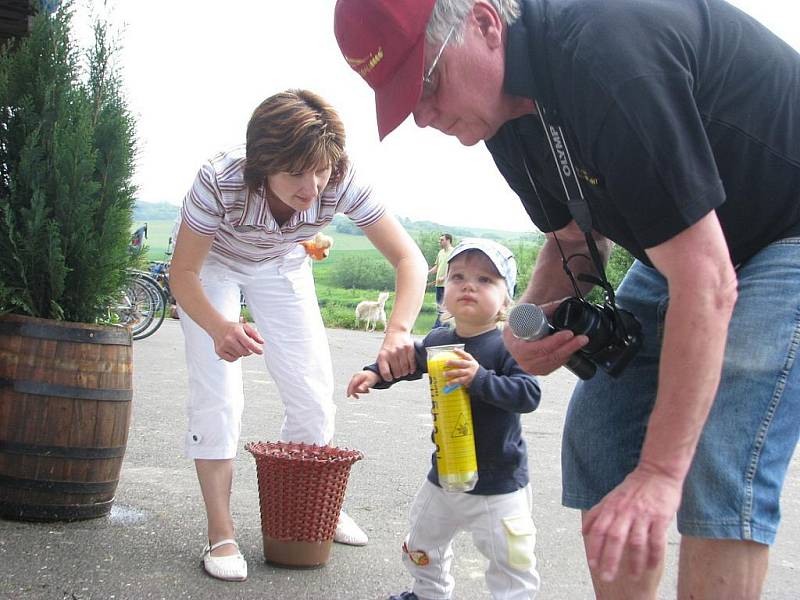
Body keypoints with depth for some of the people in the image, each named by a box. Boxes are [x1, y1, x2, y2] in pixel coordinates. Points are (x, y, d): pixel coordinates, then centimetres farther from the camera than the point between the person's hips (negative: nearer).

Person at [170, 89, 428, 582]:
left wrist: (399, 331, -53)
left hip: (281, 265, 3)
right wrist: (218, 327, -50)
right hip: (212, 264, -2)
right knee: (217, 396, -12)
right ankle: (221, 535, 1)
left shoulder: (342, 184, -35)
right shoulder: (221, 181, -40)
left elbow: (409, 259, -34)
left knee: (314, 390, 1)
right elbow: (183, 273, -29)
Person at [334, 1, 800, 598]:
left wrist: (659, 472, -34)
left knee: (718, 475, -20)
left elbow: (707, 284, -33)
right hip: (684, 241, 9)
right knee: (599, 436, 3)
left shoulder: (607, 55, -34)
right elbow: (577, 239, 9)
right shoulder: (504, 106, -5)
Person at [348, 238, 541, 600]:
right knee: (423, 548, 26)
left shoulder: (508, 347, -20)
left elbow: (529, 394, -30)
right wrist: (374, 373, 3)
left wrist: (480, 379, -39)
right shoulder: (437, 342, -2)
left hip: (498, 484, -7)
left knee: (512, 562, 0)